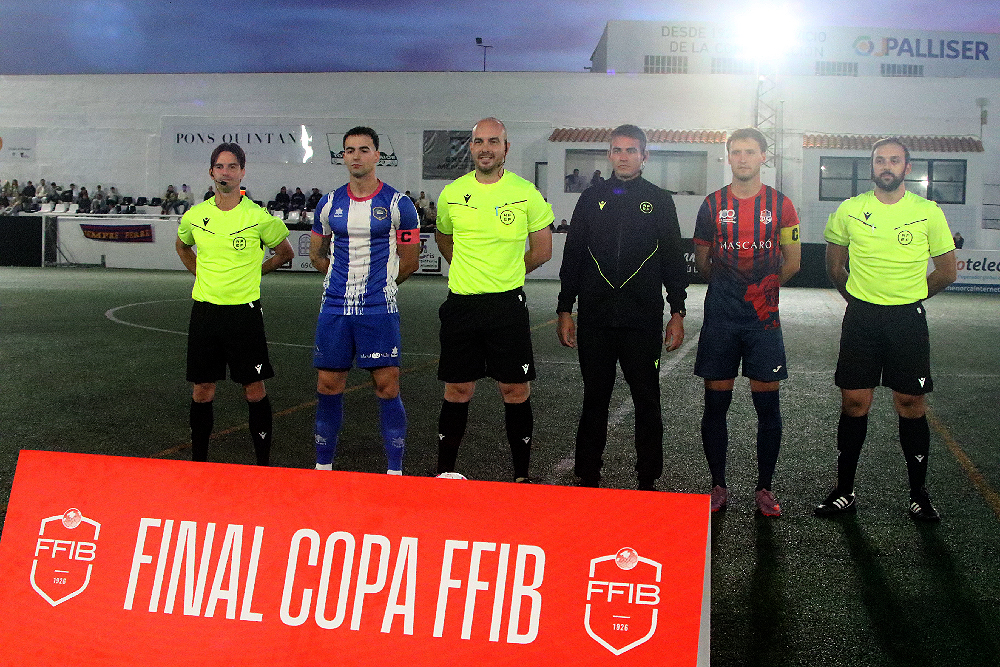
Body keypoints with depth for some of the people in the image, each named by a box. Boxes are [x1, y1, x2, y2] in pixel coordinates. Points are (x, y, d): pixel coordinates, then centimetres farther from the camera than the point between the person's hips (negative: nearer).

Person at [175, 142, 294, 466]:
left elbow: (285, 252, 10)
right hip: (204, 310, 3)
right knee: (202, 390, 7)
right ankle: (198, 460, 19)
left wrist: (252, 272, 7)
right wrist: (202, 274, 14)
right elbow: (182, 247, 25)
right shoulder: (194, 216, 4)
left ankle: (263, 462, 11)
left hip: (245, 311, -2)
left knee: (255, 390, 1)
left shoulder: (258, 217, -5)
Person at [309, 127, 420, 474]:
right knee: (328, 387, 6)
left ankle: (395, 470, 5)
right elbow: (316, 253, 21)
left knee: (387, 387, -3)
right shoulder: (329, 204, 8)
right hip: (334, 308, 3)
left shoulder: (398, 204, -2)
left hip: (379, 309, -3)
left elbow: (409, 262, 4)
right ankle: (323, 466, 18)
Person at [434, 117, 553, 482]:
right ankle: (444, 473, 17)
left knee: (516, 391, 1)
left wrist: (504, 274, 9)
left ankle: (522, 476, 13)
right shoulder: (451, 194, 4)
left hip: (508, 305, -1)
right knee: (457, 391, 6)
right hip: (461, 304, 2)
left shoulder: (526, 193, -2)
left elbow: (541, 251, 6)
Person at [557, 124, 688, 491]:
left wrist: (677, 313, 1)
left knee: (647, 402, 4)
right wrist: (565, 311, 6)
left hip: (643, 322, -1)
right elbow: (572, 258, 10)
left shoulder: (659, 201, 6)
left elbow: (674, 260, 7)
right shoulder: (592, 198, 9)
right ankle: (587, 479, 16)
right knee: (594, 400, 7)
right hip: (595, 320, 1)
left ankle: (648, 481, 14)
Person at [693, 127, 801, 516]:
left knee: (768, 404, 1)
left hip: (763, 317, -1)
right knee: (715, 403, 3)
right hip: (719, 319, 1)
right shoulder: (713, 205, 6)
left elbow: (792, 262, 9)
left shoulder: (780, 205, 3)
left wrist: (762, 288, 11)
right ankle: (718, 487, 15)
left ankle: (764, 489, 13)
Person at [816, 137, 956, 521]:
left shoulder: (928, 213, -2)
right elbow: (834, 266, 16)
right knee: (854, 403, 3)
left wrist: (906, 296, 11)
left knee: (911, 405, 3)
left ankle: (919, 494, 16)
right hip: (860, 318, 1)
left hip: (908, 320, -1)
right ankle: (844, 492, 14)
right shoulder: (850, 211, 2)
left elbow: (947, 272, 8)